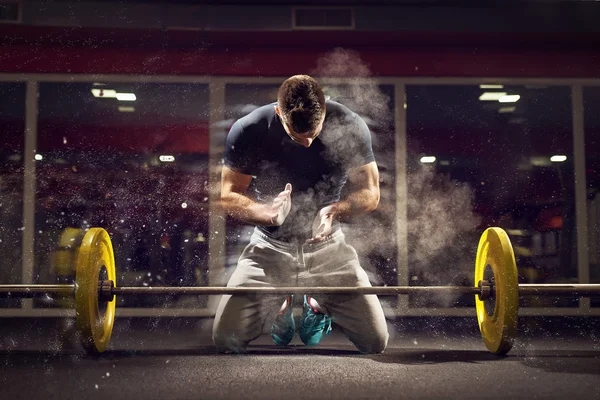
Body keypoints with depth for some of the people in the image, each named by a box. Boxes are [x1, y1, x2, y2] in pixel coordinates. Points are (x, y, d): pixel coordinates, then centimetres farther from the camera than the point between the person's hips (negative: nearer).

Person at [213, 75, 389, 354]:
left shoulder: (350, 127, -13)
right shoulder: (248, 131, -15)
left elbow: (370, 192, -5)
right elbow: (229, 196, -8)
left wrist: (336, 210, -27)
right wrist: (268, 213, -29)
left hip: (328, 247, 1)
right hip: (270, 247, 0)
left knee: (376, 342, -9)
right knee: (225, 340, -13)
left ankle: (318, 305, 25)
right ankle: (280, 306, 23)